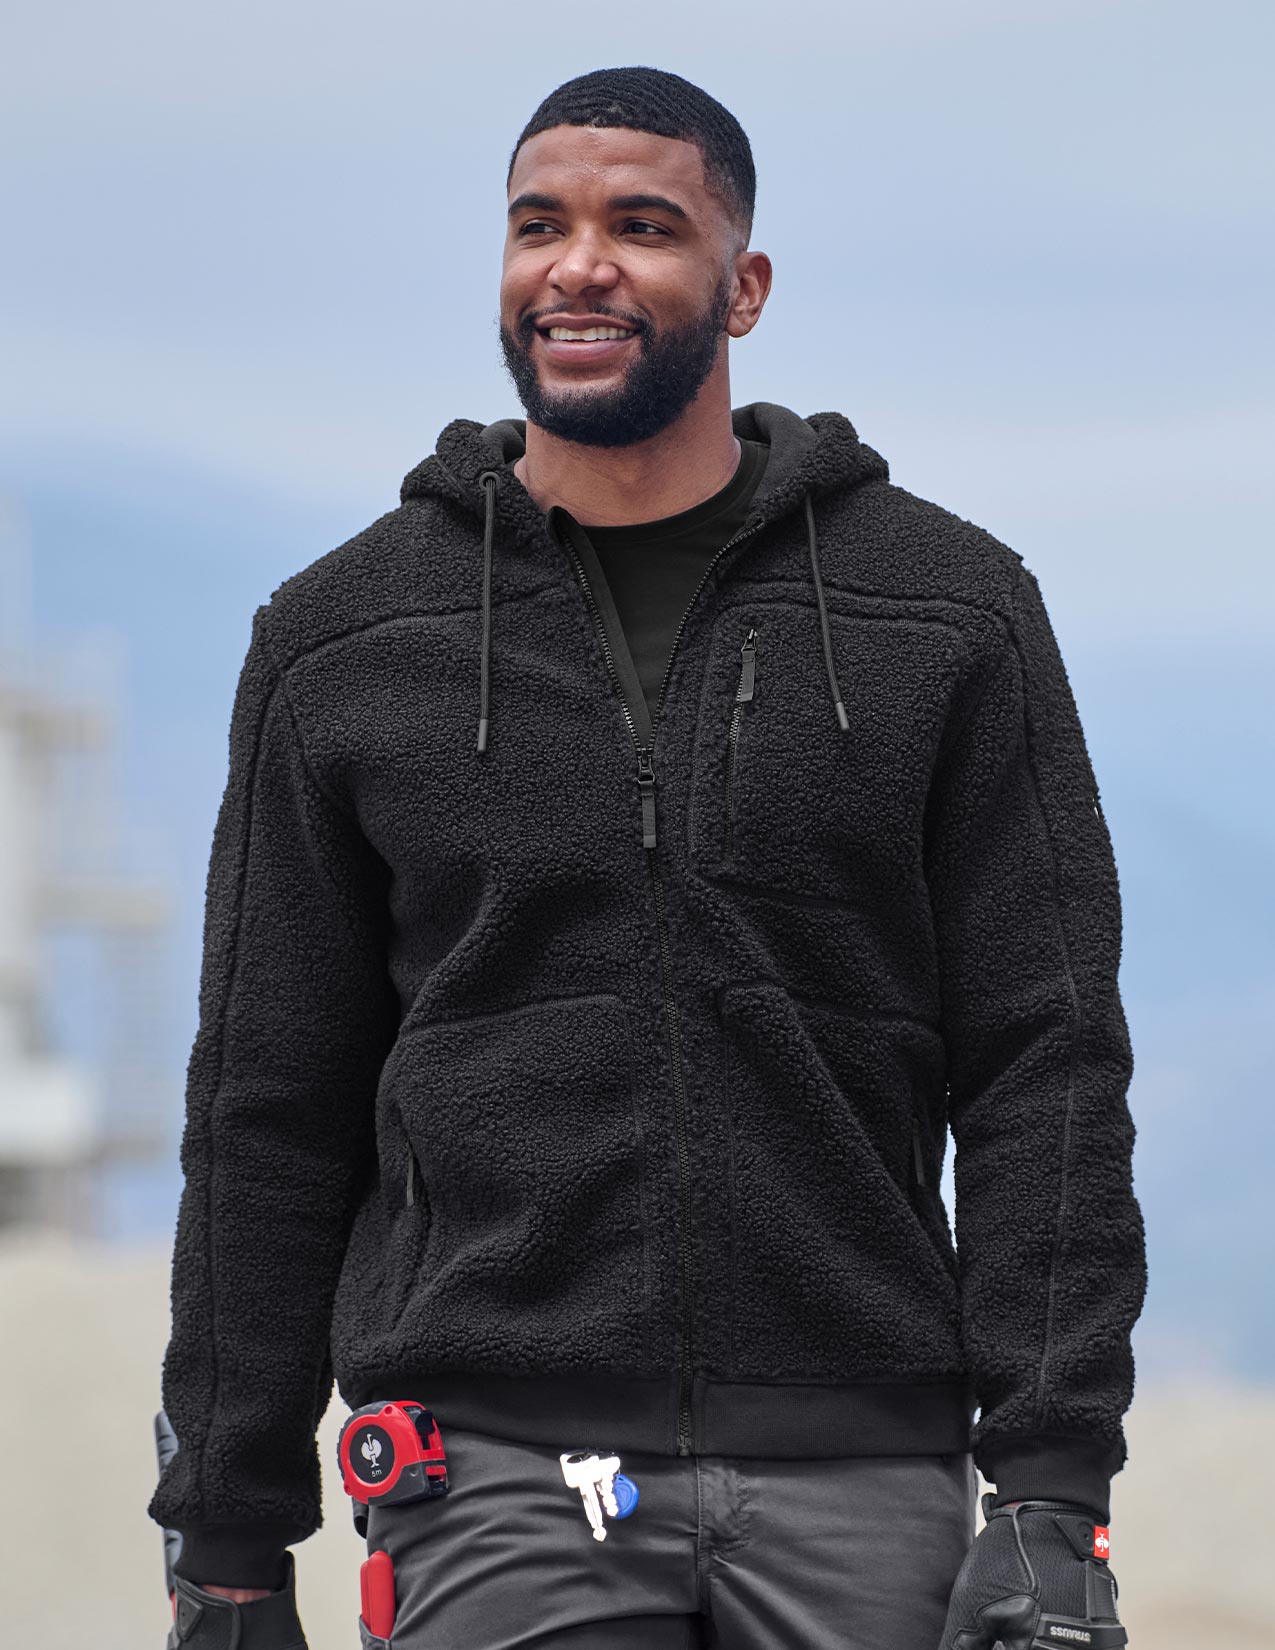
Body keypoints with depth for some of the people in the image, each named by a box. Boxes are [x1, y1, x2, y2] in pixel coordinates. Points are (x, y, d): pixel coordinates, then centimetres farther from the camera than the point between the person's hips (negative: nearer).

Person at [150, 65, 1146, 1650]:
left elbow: (1045, 1064, 2)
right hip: (495, 1483, 0)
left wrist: (1054, 1490, -8)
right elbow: (269, 1115, 9)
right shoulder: (343, 642, 7)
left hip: (862, 1477, 0)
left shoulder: (950, 613, 5)